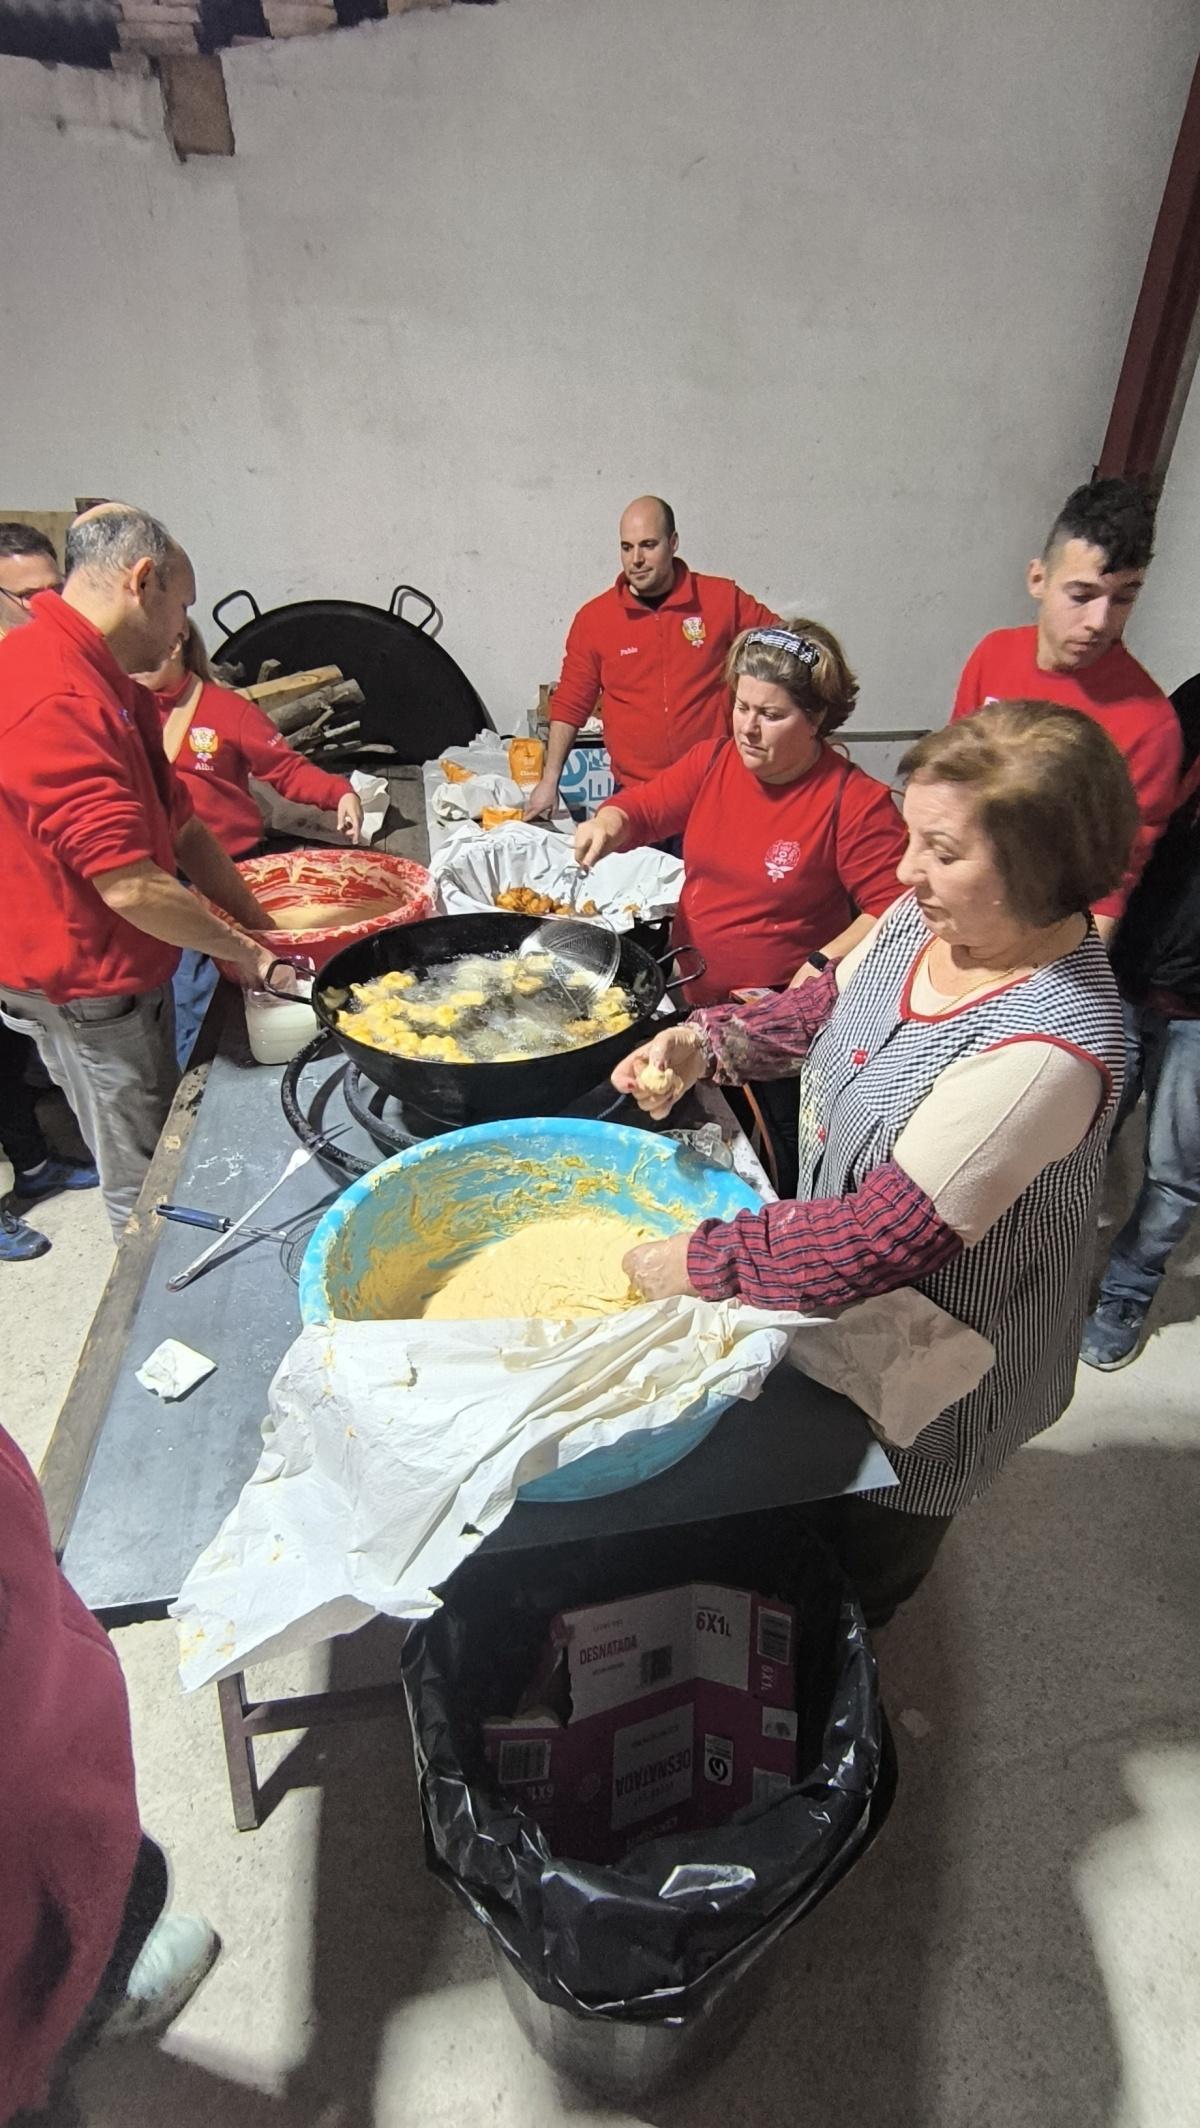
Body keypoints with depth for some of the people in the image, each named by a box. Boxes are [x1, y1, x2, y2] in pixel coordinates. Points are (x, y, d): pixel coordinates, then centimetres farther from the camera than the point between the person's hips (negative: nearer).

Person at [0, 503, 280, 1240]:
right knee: (145, 1187, 6)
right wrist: (247, 953, -15)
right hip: (88, 990, -10)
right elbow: (131, 886, -29)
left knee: (169, 1152, 22)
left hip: (129, 970, 10)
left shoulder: (103, 682, 9)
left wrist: (264, 929, 5)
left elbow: (179, 826, 11)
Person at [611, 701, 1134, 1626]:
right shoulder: (931, 915, -14)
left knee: (867, 1540, 24)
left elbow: (894, 1234, -35)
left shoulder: (1049, 1045, -38)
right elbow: (831, 1004, 3)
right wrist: (704, 1043, -12)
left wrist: (703, 1261, -28)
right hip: (845, 1279, 6)